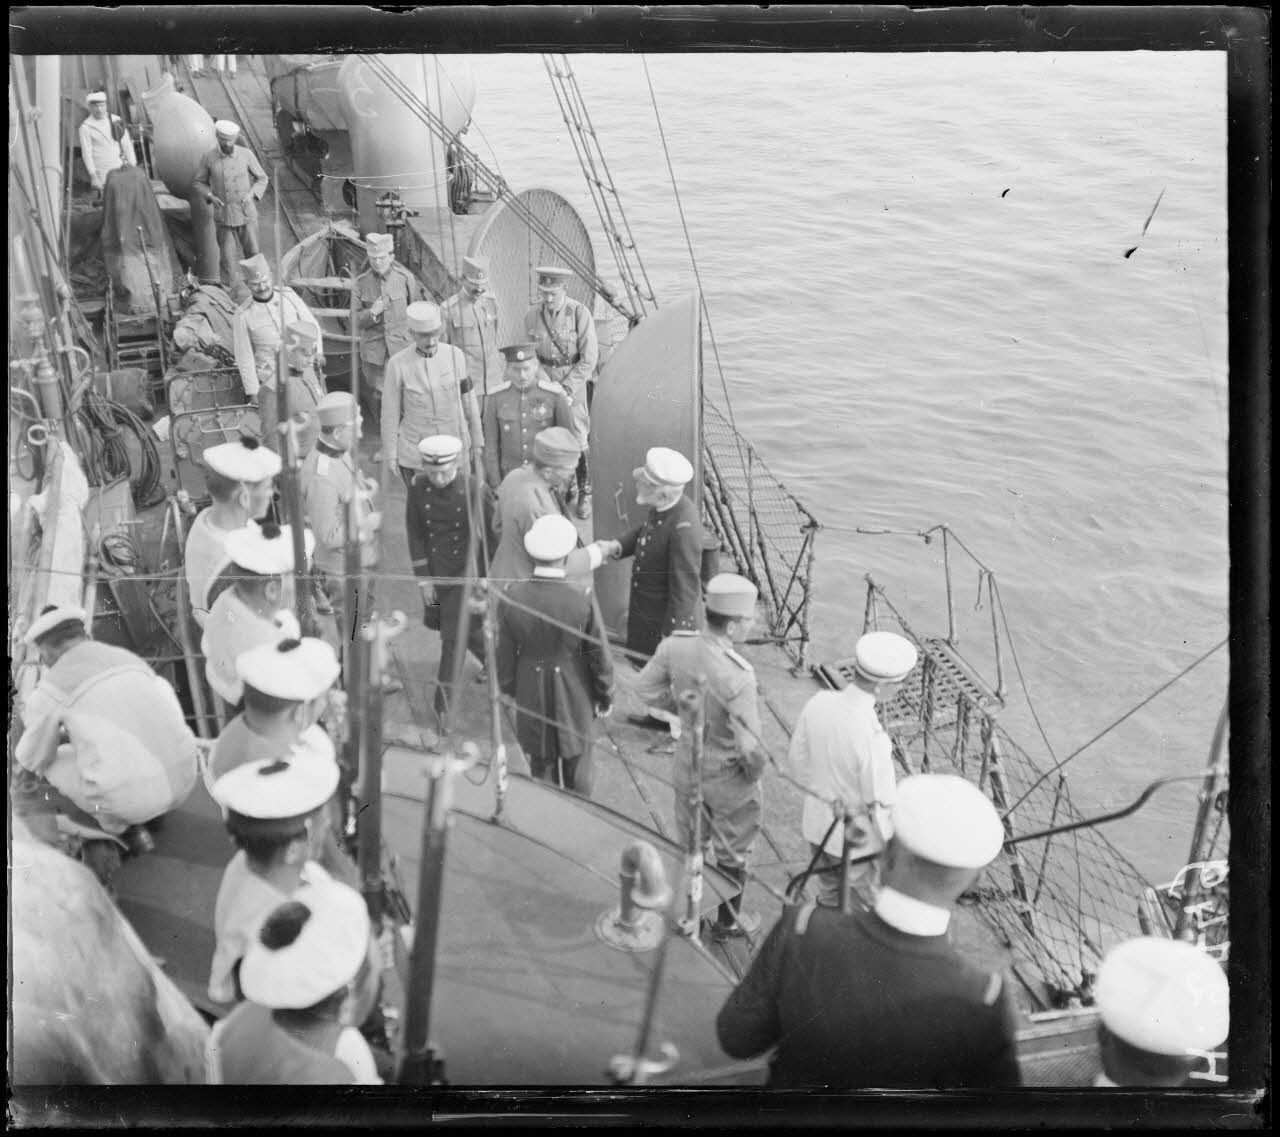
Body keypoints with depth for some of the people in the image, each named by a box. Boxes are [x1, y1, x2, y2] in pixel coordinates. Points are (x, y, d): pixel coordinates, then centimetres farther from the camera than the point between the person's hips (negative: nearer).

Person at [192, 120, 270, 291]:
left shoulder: (246, 154, -6)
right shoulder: (208, 157, -6)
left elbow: (262, 179, 7)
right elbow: (198, 182, 9)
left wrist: (251, 195, -9)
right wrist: (210, 196, -9)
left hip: (247, 214, 0)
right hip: (223, 216, 0)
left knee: (252, 253, 8)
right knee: (227, 257, 2)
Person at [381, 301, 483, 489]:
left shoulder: (455, 356, -5)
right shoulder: (398, 364, -10)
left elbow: (468, 399, 5)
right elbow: (390, 413, -3)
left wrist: (477, 440, 11)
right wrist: (389, 456, -1)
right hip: (415, 456, -1)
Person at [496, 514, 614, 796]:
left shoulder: (512, 597, -19)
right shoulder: (583, 598, -24)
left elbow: (505, 653, -6)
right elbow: (599, 653, -14)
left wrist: (508, 687, 13)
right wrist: (606, 695, 3)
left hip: (532, 691, 1)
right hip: (575, 691, -1)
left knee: (541, 762, 19)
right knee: (577, 756, 20)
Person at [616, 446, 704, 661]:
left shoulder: (684, 528, -32)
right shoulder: (662, 507, -7)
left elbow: (685, 589, -27)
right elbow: (645, 530, 16)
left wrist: (670, 638, -20)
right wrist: (617, 547, -2)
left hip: (671, 620, -8)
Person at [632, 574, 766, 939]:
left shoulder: (676, 645, -18)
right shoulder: (738, 677, -36)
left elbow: (646, 690, -2)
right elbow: (751, 746, -33)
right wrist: (754, 771, -12)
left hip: (687, 767, 5)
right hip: (728, 779, -5)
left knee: (689, 844, 28)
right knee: (732, 853, 22)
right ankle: (728, 922, 43)